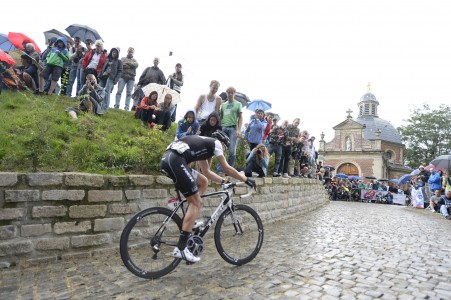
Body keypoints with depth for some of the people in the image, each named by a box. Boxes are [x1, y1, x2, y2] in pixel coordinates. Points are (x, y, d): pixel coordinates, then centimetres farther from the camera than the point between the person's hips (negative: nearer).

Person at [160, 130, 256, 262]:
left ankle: (188, 221, 18)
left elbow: (206, 172, 37)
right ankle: (180, 248, -4)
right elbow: (227, 168, 10)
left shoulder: (204, 143, 33)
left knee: (203, 182, 21)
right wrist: (246, 179, 20)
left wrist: (224, 180, 39)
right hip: (175, 161, -9)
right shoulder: (215, 143, 11)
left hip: (167, 159, 9)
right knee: (196, 203, -3)